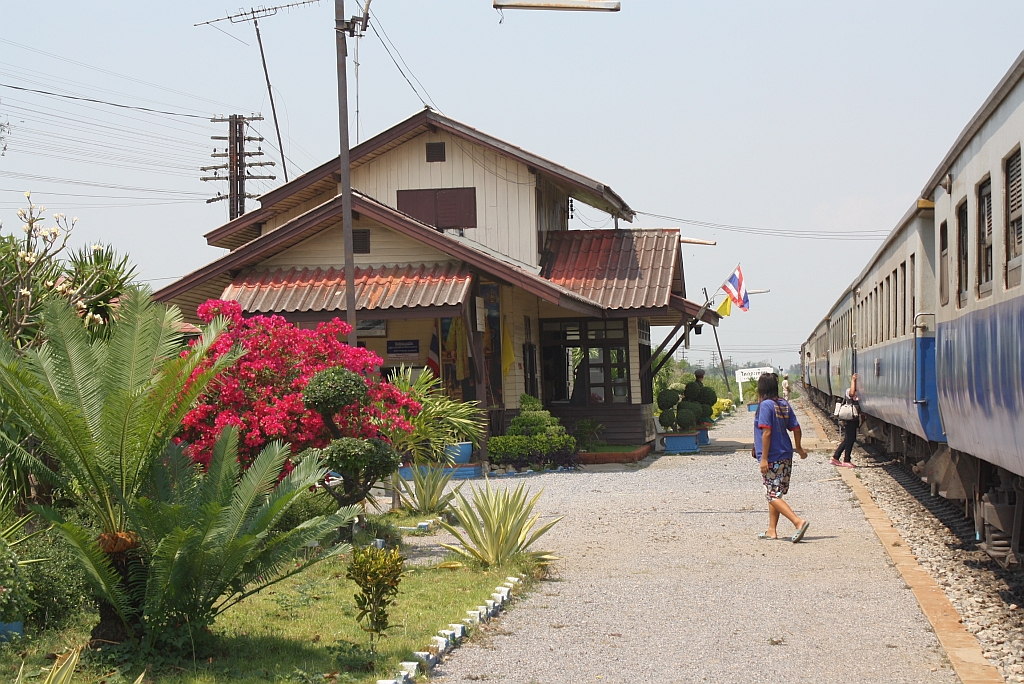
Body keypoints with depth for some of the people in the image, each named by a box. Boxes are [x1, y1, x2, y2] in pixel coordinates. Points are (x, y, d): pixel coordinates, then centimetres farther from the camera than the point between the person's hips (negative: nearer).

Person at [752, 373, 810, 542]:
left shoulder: (766, 405, -14)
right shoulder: (784, 405, 7)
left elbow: (766, 432, -20)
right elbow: (795, 428, 10)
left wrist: (764, 458, -19)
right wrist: (798, 448, 27)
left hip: (771, 459, -8)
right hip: (785, 456, 8)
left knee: (773, 496, -6)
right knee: (775, 494, 17)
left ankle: (798, 522, -20)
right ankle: (772, 530, 21)